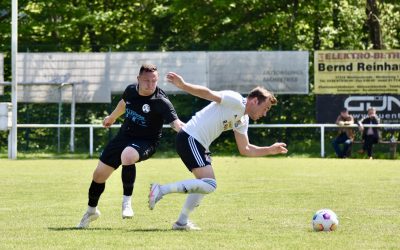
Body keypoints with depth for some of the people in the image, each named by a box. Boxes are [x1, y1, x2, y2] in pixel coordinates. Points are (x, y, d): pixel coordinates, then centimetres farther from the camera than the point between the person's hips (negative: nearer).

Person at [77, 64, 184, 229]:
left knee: (127, 156, -40)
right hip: (124, 136, 6)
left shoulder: (160, 102, -22)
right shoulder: (131, 90, -3)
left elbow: (175, 122, -35)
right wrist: (112, 117, 38)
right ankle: (92, 211, 35)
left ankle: (127, 201, -24)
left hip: (145, 142, -6)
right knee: (99, 174, 8)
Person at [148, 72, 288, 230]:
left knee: (204, 184, 21)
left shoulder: (243, 121, 19)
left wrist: (270, 150, 20)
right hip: (189, 139, -11)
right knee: (209, 185, -19)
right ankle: (161, 190, -19)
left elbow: (245, 150, 24)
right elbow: (208, 94, -18)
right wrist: (183, 86, -30)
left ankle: (182, 222, 26)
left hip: (199, 145, 11)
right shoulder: (235, 101, -8)